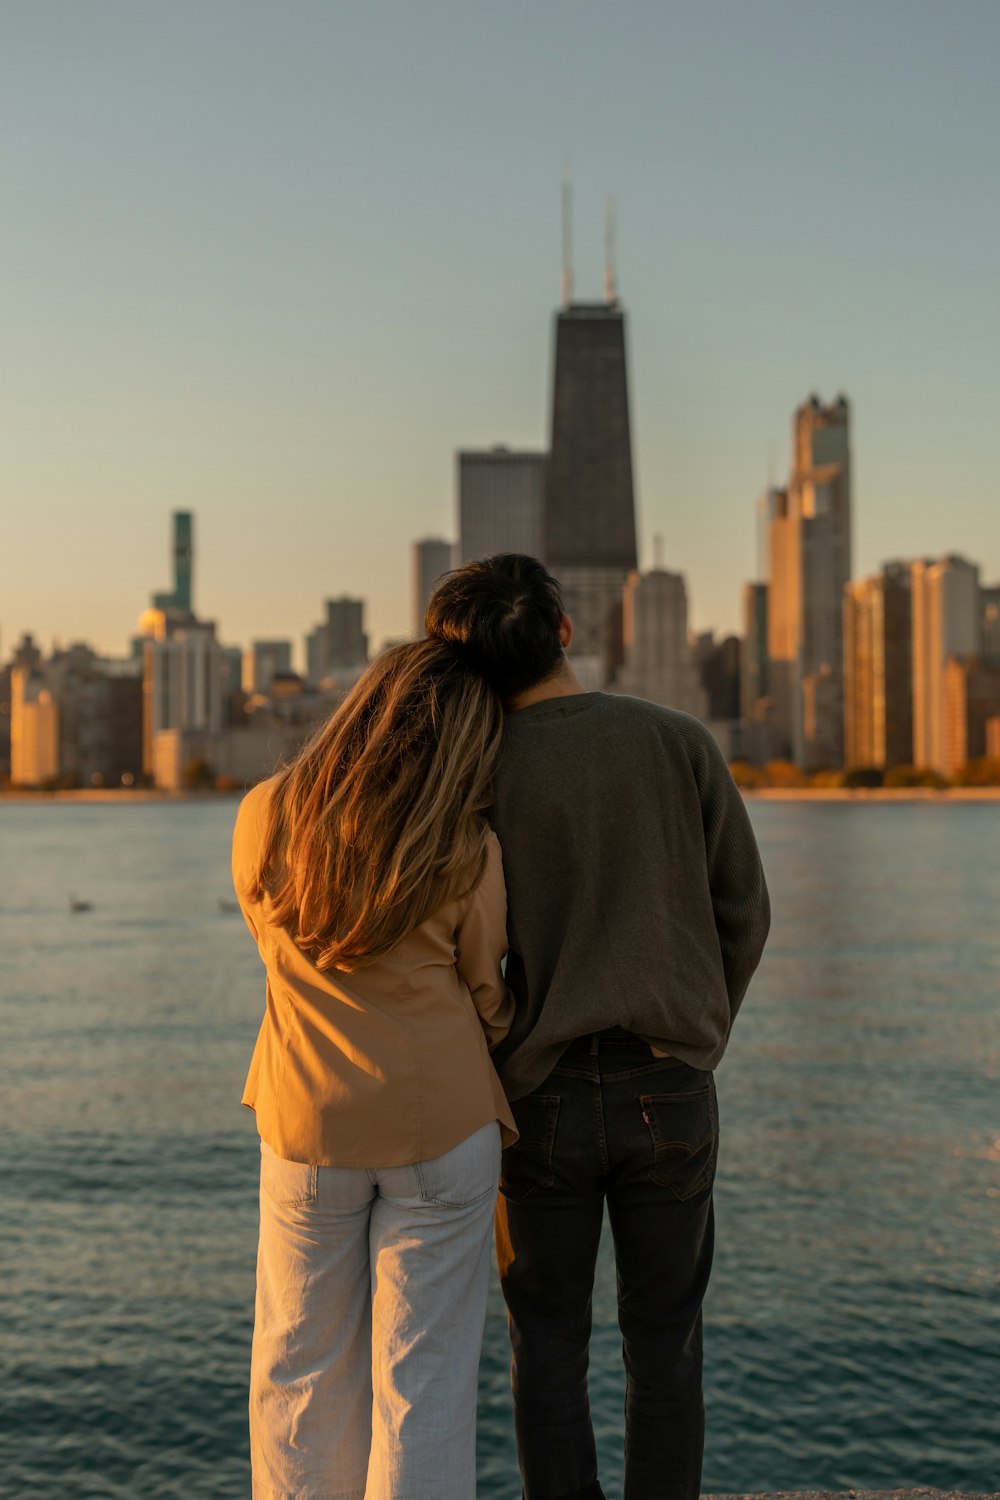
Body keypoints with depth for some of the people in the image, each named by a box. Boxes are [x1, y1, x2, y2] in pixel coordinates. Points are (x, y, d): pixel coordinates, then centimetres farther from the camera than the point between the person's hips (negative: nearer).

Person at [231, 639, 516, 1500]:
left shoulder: (265, 816, -7)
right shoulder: (468, 853, -14)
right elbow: (484, 995, -1)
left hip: (307, 1125, 2)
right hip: (442, 1122, -2)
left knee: (303, 1364, 18)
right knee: (424, 1374, 9)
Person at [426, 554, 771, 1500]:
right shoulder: (682, 743, -4)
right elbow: (743, 914, 2)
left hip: (543, 1098, -1)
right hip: (671, 1092, 2)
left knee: (547, 1342, 15)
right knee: (663, 1341, 16)